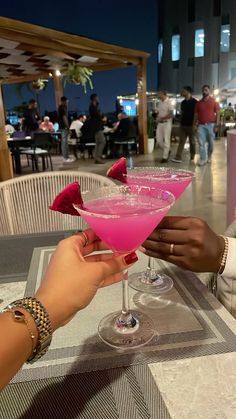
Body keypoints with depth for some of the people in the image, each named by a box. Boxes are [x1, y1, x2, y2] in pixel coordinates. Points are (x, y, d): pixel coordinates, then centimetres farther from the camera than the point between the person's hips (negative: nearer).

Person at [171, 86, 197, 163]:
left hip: (191, 125, -5)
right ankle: (178, 157, -4)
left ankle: (192, 157, 14)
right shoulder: (183, 102, 12)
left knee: (192, 142, 4)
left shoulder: (194, 102, -6)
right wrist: (180, 122, 13)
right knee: (181, 141, 0)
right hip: (183, 125, 5)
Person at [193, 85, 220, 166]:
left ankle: (209, 156, 26)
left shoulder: (214, 101, 3)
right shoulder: (198, 103, 11)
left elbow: (217, 113, 0)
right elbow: (196, 114, 12)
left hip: (211, 124, -2)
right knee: (201, 143, -7)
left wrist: (217, 124, -9)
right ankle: (203, 159, -4)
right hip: (201, 125, 2)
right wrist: (194, 124, 2)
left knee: (211, 142, 6)